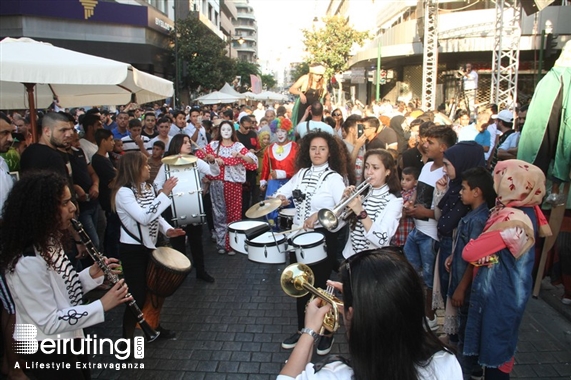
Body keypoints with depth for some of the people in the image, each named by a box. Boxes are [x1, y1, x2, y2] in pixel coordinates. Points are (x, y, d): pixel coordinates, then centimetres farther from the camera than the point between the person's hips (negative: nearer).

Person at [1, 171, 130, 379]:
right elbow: (49, 322, -27)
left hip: (70, 337, 9)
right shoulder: (27, 262, -30)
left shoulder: (49, 241, -2)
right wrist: (102, 305, -28)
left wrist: (92, 274, -10)